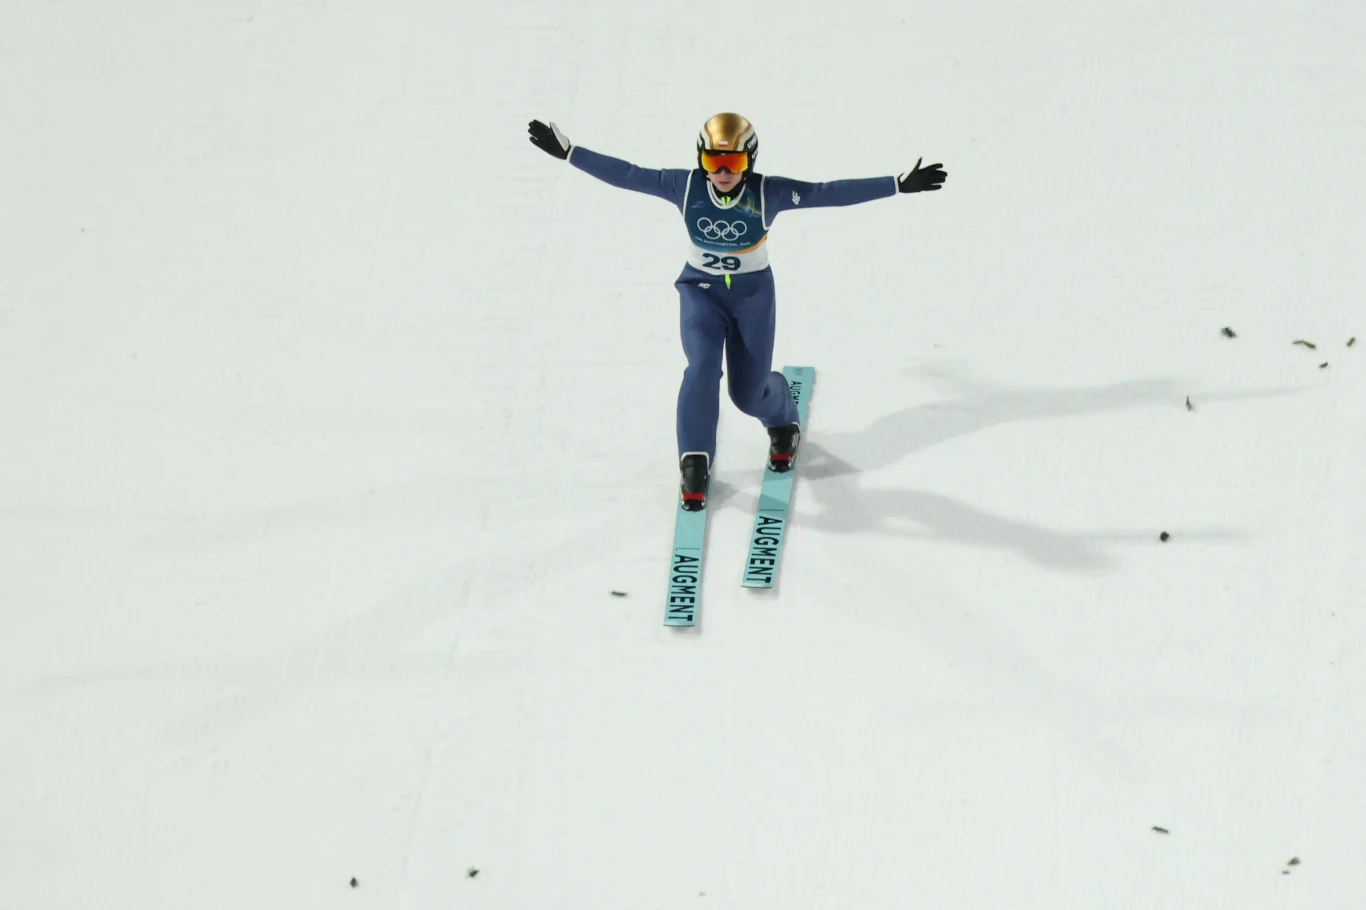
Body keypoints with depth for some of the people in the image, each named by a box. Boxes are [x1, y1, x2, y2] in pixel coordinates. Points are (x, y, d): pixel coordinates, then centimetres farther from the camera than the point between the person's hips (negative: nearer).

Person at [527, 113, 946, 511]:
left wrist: (899, 185, -26)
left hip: (753, 293, 0)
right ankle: (695, 462, -8)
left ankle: (783, 423, 42)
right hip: (701, 290, 1)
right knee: (702, 368, -22)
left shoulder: (768, 193, -18)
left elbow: (829, 192, -21)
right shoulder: (684, 186, -15)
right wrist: (569, 153, -16)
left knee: (748, 393, 4)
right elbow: (626, 174, -13)